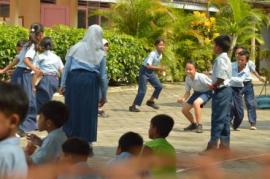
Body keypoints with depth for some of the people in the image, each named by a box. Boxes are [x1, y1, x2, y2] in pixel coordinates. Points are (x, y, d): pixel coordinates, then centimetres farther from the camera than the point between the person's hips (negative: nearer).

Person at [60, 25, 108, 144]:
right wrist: (104, 95, 13)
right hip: (90, 82, -1)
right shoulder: (100, 53, 3)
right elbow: (102, 76, 6)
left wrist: (63, 84, 5)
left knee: (72, 109, 10)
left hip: (74, 79, 1)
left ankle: (69, 137, 14)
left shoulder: (76, 48, 4)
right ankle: (86, 140, 9)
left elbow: (67, 67, 1)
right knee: (88, 112, 6)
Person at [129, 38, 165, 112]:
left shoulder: (160, 55, 1)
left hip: (151, 72, 8)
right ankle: (133, 106, 1)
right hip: (145, 71, -8)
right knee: (142, 90, -9)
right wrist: (159, 68, -30)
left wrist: (159, 70, 3)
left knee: (159, 86, -2)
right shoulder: (152, 54, -24)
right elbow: (148, 66, -31)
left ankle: (150, 101, 16)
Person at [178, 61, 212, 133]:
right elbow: (187, 92, -3)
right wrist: (183, 99, -21)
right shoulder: (187, 78, -13)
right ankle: (194, 124, 31)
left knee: (196, 103, -37)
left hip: (206, 92, -7)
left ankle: (199, 125, -24)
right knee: (184, 109, 3)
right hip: (197, 93, 7)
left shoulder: (201, 77, -31)